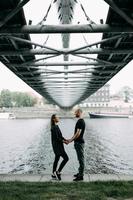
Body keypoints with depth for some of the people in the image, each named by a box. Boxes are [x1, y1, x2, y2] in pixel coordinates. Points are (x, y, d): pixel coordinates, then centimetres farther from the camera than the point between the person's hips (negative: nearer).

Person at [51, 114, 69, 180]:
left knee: (57, 159, 13)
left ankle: (54, 174, 21)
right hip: (57, 146, -10)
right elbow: (56, 138, -21)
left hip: (58, 145, 10)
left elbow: (60, 136, 16)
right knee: (66, 158, -8)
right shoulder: (54, 127, -18)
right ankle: (58, 172, 0)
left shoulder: (56, 126, 13)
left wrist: (65, 140, 2)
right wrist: (64, 141, -12)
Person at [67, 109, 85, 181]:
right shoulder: (80, 121, 15)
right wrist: (71, 139, 20)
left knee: (81, 159, -5)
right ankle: (80, 173, 26)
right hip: (78, 142, 10)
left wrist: (71, 140, -15)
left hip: (79, 142, -10)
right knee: (80, 159, 16)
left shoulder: (80, 121, -17)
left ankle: (81, 176, 0)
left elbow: (78, 133, -22)